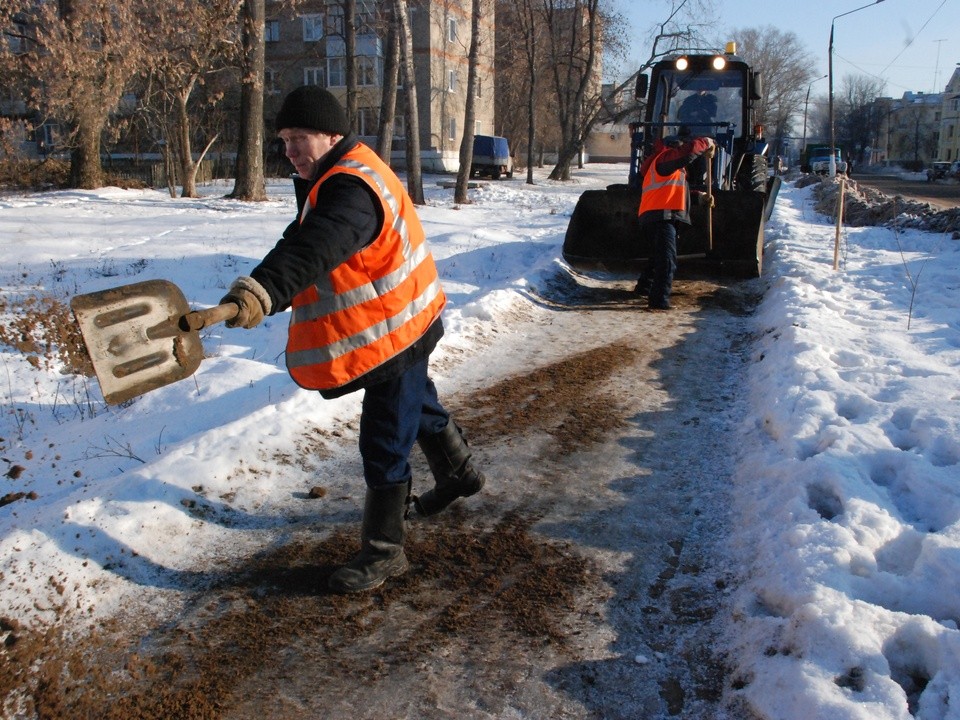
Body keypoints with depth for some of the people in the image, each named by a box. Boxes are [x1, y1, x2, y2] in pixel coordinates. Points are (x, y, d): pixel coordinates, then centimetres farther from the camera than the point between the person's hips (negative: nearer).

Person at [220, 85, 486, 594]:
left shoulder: (352, 189, -29)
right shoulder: (337, 176, 7)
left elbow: (315, 249, -48)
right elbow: (302, 239, 14)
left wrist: (262, 292, -62)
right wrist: (264, 289, 5)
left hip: (394, 333, -11)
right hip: (403, 323, 11)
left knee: (384, 446, -3)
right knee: (418, 406, 30)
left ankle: (383, 551, 11)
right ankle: (459, 474, 54)